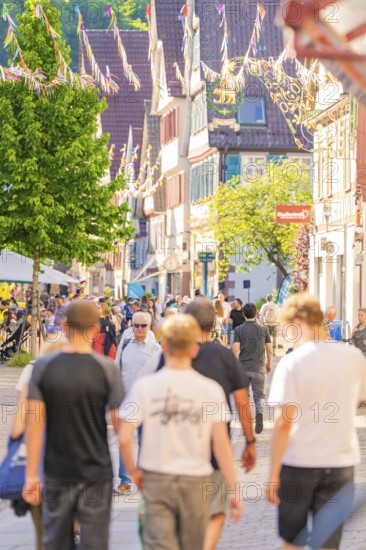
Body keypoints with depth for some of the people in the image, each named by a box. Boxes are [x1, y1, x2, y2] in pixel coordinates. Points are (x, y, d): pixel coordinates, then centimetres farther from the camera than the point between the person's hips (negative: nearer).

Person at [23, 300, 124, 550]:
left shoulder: (43, 367, -6)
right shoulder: (107, 368, -10)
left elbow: (34, 423, -7)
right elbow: (120, 423, -10)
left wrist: (31, 475, -3)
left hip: (57, 473, 2)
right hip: (96, 473, -2)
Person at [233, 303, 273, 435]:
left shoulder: (238, 330, -3)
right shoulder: (263, 329, 0)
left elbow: (236, 349, -11)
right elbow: (269, 350, 3)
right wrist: (269, 363, 18)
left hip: (243, 368, 0)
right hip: (259, 368, 0)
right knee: (259, 395, 9)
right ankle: (259, 413, -21)